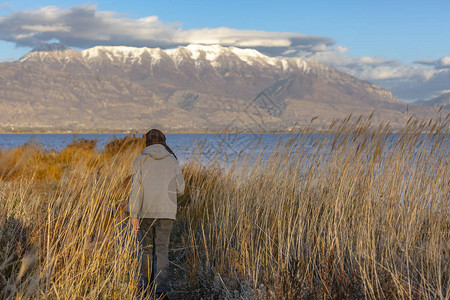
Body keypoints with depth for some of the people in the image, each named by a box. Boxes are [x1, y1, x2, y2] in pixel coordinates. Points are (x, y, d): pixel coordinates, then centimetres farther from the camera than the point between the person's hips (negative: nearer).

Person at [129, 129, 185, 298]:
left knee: (147, 248, 15)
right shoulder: (172, 161, 3)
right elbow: (180, 189, 6)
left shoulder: (140, 161, 0)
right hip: (166, 213, 0)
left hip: (145, 212, 0)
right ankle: (160, 288, -12)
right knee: (161, 250, -1)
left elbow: (136, 189, -8)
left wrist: (133, 214, -8)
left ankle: (144, 285, 19)